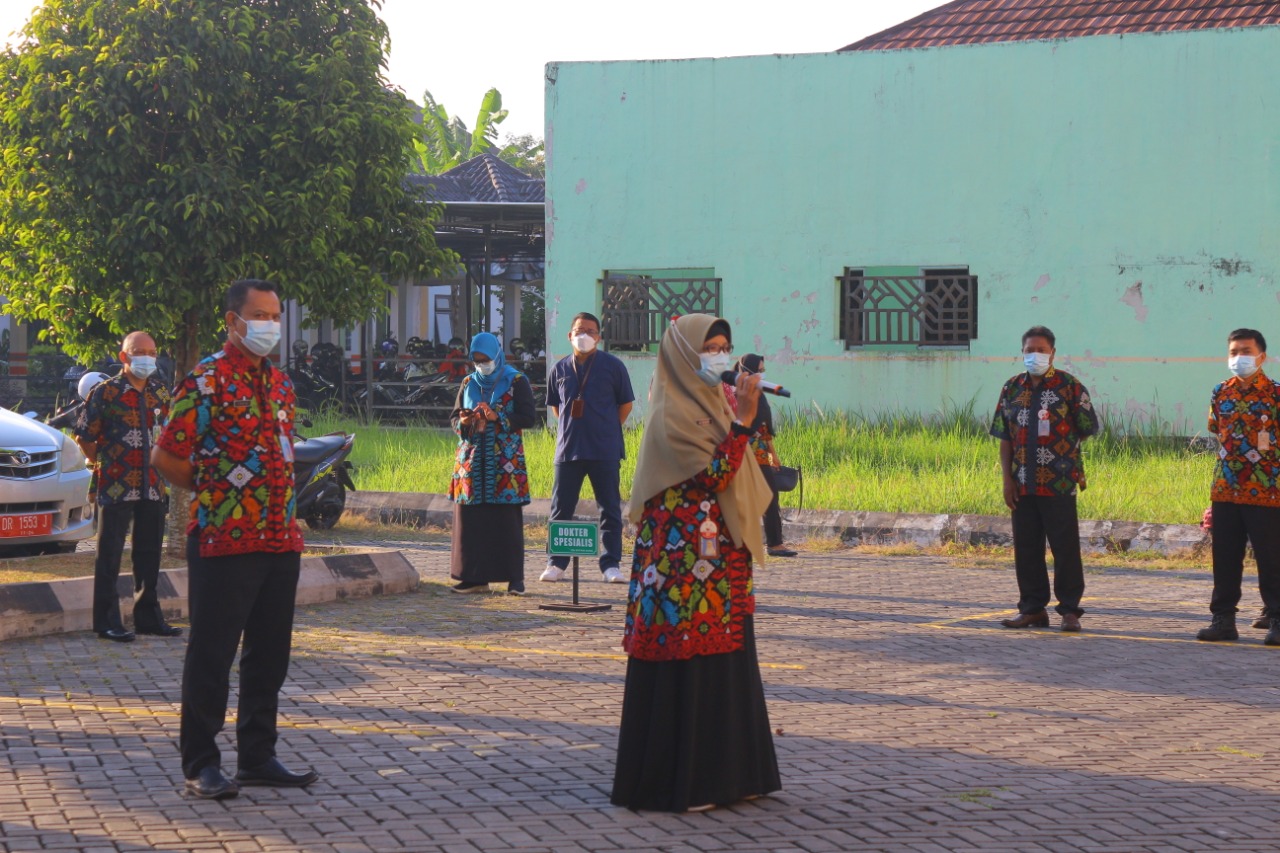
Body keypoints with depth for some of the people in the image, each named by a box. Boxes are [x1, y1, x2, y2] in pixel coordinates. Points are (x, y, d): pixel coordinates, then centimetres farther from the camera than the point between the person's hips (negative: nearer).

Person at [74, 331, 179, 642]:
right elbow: (84, 436, -2)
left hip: (154, 486, 5)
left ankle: (148, 616, 20)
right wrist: (104, 464, 1)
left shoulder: (161, 394, 10)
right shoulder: (105, 392, -6)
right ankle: (107, 621, 2)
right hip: (116, 486, -5)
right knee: (110, 556, -1)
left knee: (149, 555, 11)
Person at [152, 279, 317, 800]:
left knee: (270, 654, 11)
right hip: (223, 541, -7)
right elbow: (166, 456, -9)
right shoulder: (207, 381, -9)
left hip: (280, 540, 7)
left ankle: (258, 757, 21)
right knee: (212, 654, -1)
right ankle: (200, 764, 6)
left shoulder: (279, 383, 15)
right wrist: (213, 490, 2)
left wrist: (284, 512, 16)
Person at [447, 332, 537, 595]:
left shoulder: (516, 382, 1)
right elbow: (454, 416, 19)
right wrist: (463, 422, -4)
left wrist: (498, 418, -16)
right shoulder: (469, 383, 15)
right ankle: (474, 576, 5)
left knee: (507, 519, -5)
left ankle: (514, 578, 0)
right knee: (470, 518, 0)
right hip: (471, 461, 4)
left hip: (505, 462, -4)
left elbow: (529, 417, -4)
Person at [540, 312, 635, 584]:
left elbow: (626, 403, 8)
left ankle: (611, 564, 7)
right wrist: (570, 429, 12)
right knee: (561, 509, 4)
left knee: (610, 509, 1)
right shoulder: (560, 369, 8)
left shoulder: (612, 366, 0)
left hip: (604, 452, -2)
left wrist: (608, 430, 4)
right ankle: (556, 564, 11)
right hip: (568, 449, 2)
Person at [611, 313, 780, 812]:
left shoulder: (712, 405, 15)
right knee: (687, 664, -5)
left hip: (721, 561, 9)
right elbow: (712, 476, -20)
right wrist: (743, 420, -22)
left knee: (725, 660, 11)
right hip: (686, 561, -9)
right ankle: (678, 783, 1)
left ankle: (725, 774, 18)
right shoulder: (671, 415, -12)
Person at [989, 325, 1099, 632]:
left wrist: (1059, 447, 6)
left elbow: (1088, 428, 3)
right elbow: (1004, 437, 10)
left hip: (1059, 483, -4)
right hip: (1023, 483, 5)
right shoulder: (1012, 388, 10)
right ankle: (1032, 609, 18)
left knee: (1065, 548, -2)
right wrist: (1007, 479, 3)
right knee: (1026, 549, 9)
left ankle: (1070, 610, 5)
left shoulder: (1069, 386, -2)